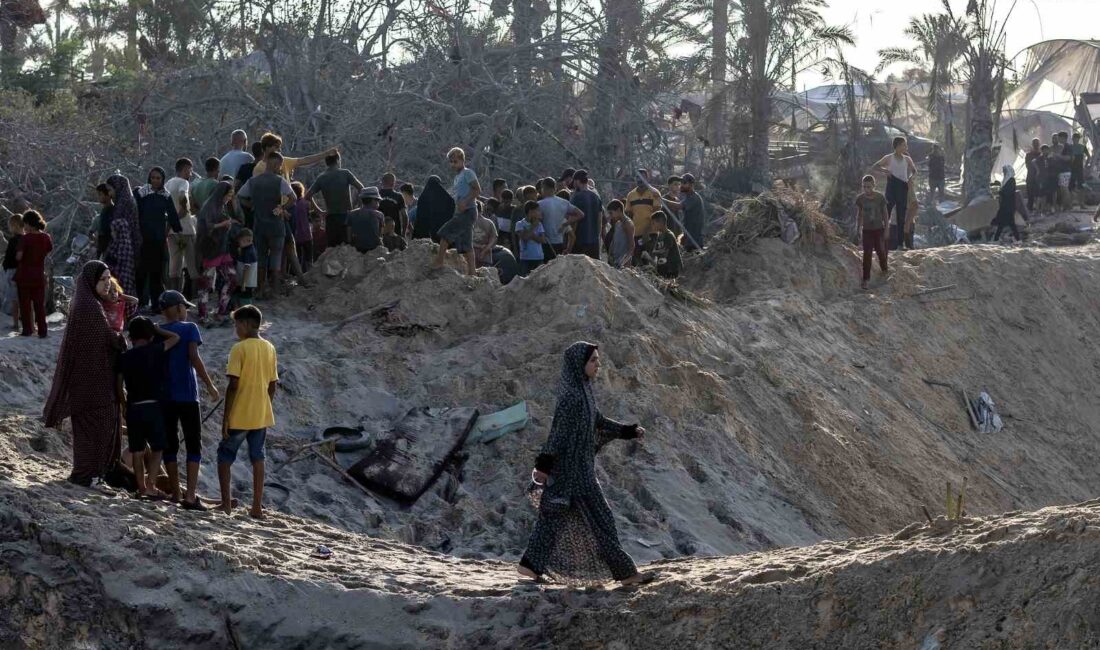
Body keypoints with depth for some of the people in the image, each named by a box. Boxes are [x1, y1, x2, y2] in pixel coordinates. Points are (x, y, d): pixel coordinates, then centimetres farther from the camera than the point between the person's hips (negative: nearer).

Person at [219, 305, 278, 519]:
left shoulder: (239, 349, -13)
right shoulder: (269, 349, 7)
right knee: (257, 458, 10)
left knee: (225, 456, 9)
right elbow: (272, 384, 10)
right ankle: (257, 507, 6)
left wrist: (226, 417, -12)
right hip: (262, 416, 5)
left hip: (240, 415, -5)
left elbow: (233, 385, -16)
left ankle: (226, 503, 3)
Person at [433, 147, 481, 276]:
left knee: (445, 232, -20)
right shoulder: (457, 177, 23)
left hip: (468, 211, -10)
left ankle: (439, 262, -21)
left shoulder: (468, 173, -3)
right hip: (460, 213, 10)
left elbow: (477, 190, -13)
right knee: (466, 247, 5)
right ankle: (471, 274, 3)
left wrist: (465, 202, -22)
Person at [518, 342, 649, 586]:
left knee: (554, 517, 12)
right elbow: (558, 432, -21)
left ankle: (531, 564, 15)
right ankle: (624, 572, 3)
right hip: (573, 467, -10)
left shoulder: (582, 391, 10)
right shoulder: (571, 395, -20)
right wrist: (544, 465, -21)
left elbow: (598, 422, 20)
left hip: (576, 463, 10)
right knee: (599, 518, -3)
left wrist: (629, 431, 13)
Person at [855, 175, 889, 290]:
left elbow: (885, 213, -2)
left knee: (881, 251, 12)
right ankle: (865, 279, 1)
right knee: (867, 254, -3)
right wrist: (858, 230, 7)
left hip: (879, 229, 0)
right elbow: (859, 215, 5)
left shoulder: (880, 197, -12)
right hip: (867, 230, 0)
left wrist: (886, 229, 0)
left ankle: (884, 268, 42)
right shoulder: (860, 199, -9)